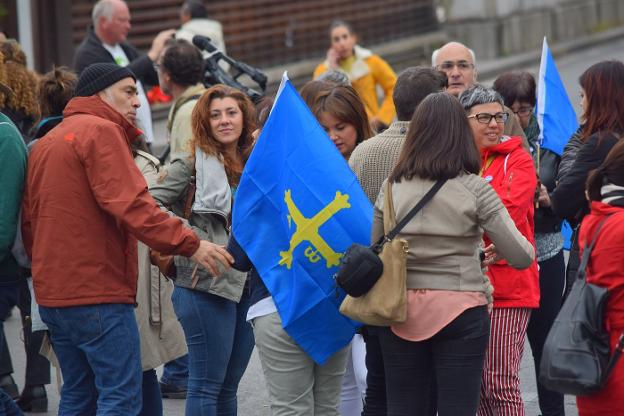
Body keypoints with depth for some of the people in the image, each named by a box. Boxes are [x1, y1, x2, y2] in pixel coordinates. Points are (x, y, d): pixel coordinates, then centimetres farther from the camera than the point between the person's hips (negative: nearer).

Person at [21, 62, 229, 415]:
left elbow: (29, 221, 19)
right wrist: (189, 244, -23)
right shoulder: (101, 131, -9)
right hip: (97, 293, -9)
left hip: (52, 293, 9)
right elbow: (130, 204, -21)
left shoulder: (45, 143, 18)